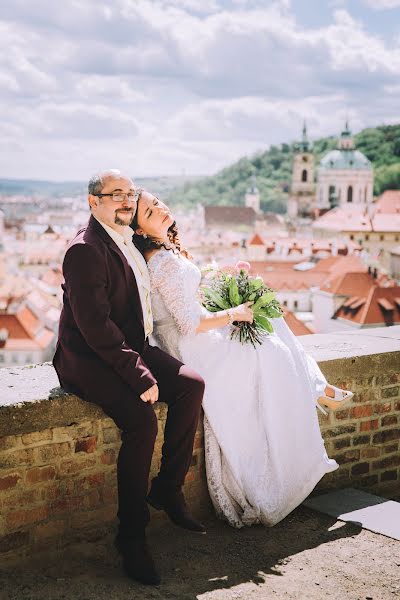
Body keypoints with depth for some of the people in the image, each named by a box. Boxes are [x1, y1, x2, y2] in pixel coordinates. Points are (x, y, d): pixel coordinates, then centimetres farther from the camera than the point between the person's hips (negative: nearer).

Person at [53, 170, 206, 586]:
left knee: (191, 384, -11)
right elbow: (95, 326, -24)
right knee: (141, 421, -27)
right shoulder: (85, 250, -18)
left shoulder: (128, 240, 11)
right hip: (88, 361, -9)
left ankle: (168, 489, 3)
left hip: (130, 348, 9)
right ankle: (131, 537, -11)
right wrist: (139, 376, -25)